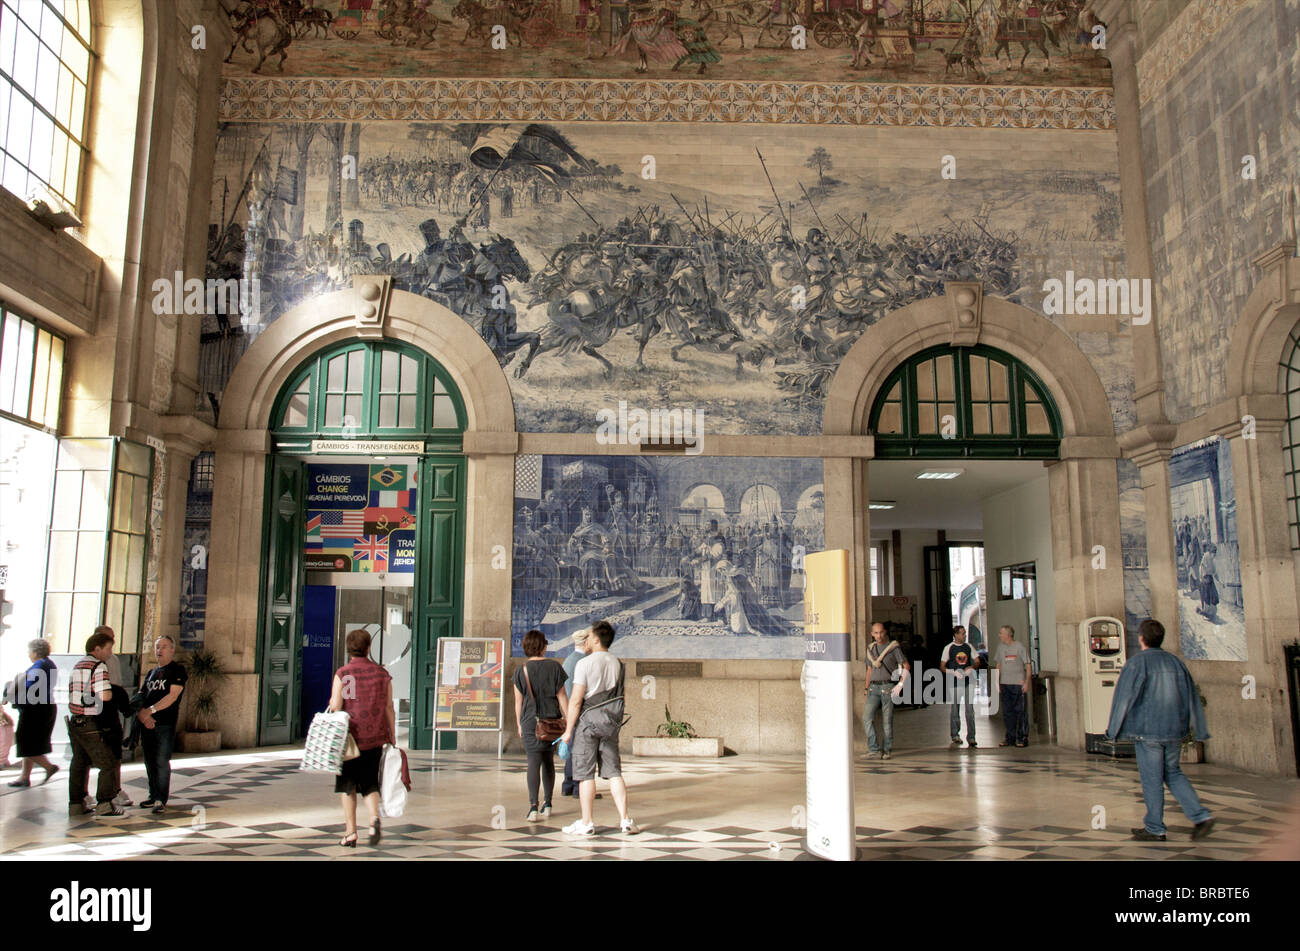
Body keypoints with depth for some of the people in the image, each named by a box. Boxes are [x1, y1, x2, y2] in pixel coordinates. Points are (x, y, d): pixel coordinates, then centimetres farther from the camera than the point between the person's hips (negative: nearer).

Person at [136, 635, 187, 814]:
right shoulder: (151, 673, 19)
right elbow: (140, 696, 12)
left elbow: (172, 696, -12)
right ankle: (154, 797, 19)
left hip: (166, 724, -6)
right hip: (147, 724, 7)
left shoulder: (177, 671, -1)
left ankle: (161, 800, -7)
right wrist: (142, 714, -7)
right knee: (150, 762, 10)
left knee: (162, 761, -10)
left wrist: (151, 710, -17)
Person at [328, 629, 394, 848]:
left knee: (348, 786, 9)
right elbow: (389, 708, 5)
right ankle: (374, 817, -9)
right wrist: (392, 737, 11)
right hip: (375, 738, 3)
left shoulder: (343, 673, -6)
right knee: (370, 783, 15)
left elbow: (335, 708, -11)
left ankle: (350, 832, 8)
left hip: (350, 736, -3)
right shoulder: (382, 673, 3)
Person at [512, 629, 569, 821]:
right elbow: (562, 696, 0)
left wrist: (519, 724, 12)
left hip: (531, 721, -2)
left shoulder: (521, 671, -3)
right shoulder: (554, 667, -1)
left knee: (534, 762, -6)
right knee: (548, 761, 16)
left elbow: (518, 701, 1)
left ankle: (533, 807, -19)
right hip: (552, 719, 2)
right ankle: (547, 805, 23)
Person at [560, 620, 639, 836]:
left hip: (588, 721, -6)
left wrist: (568, 730, -8)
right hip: (610, 723, 6)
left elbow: (576, 700, -13)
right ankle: (625, 819, 4)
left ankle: (586, 823, 7)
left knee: (586, 774, 1)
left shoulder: (585, 664, -12)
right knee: (614, 772, 8)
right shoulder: (617, 664, 9)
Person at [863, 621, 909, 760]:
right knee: (867, 717, -11)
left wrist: (900, 684, -11)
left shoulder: (894, 647, -2)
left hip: (888, 687, -4)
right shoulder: (870, 649, 13)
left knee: (887, 721, 0)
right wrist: (867, 689, 17)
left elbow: (906, 666, -3)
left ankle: (887, 750, 13)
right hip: (874, 688, 4)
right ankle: (875, 749, -8)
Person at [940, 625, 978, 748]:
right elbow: (942, 667, 2)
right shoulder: (949, 648, 1)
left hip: (968, 682, 2)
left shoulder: (968, 647, 9)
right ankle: (955, 735, 18)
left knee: (970, 709, -5)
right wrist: (954, 672, -15)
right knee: (955, 710, 4)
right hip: (955, 683, -2)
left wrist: (971, 667, -8)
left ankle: (971, 737, -3)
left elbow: (977, 662, 14)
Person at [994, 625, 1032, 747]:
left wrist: (1027, 682, -12)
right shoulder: (1001, 647, 11)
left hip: (1019, 684, -5)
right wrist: (997, 683, 10)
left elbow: (1028, 665, -4)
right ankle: (1010, 737, 16)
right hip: (1004, 684, 5)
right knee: (1007, 712, 8)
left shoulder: (1020, 647, -5)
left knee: (1021, 711, -2)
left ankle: (1022, 738, 4)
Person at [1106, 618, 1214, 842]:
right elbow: (1192, 697, 13)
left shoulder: (1137, 663, -10)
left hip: (1148, 730, -6)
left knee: (1152, 778, 2)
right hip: (1174, 730, 6)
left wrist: (1113, 727, -1)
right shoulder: (1175, 662, 9)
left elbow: (1124, 697, -10)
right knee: (1173, 773, 20)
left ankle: (1154, 828, 10)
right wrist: (1199, 729, 20)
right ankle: (1200, 816, 9)